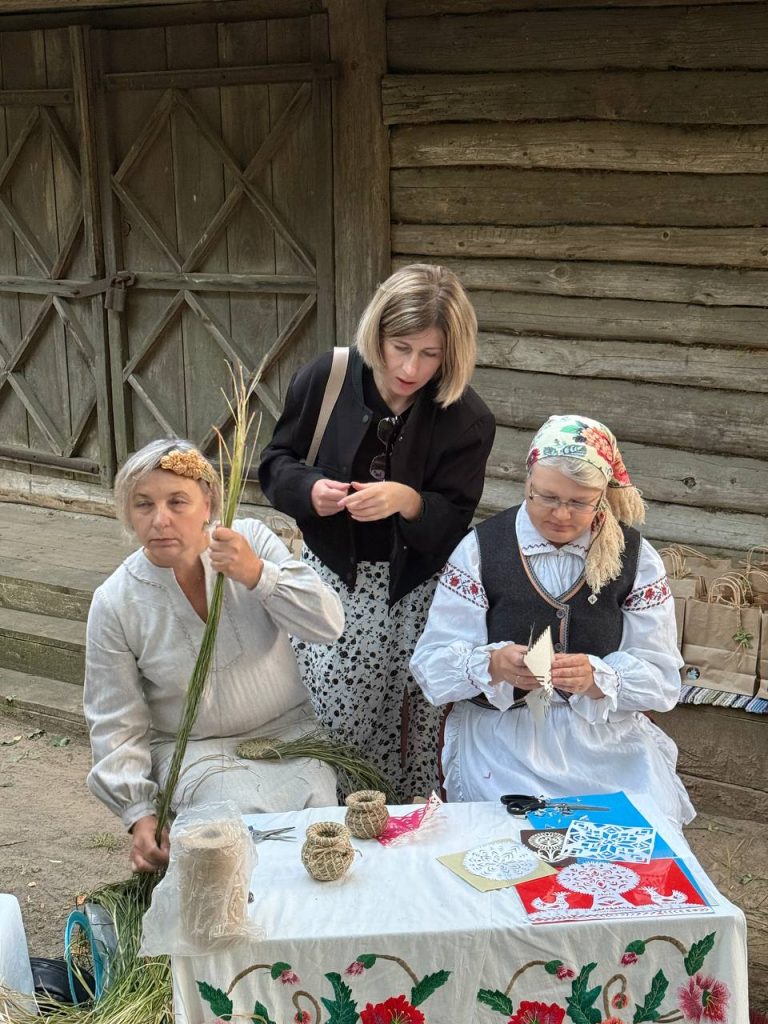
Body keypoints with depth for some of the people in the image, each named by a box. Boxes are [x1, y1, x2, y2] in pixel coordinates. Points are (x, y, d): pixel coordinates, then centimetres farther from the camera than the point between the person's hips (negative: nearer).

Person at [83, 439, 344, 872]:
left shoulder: (252, 540, -6)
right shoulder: (115, 603, -7)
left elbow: (329, 624, -13)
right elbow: (116, 724, -2)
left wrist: (257, 574, -27)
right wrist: (140, 814, -12)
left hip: (288, 730, 2)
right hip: (193, 752, -1)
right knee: (247, 817, -28)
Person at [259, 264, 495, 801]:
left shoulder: (467, 420, -8)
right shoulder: (324, 380, -6)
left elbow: (454, 523, -9)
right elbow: (276, 464, 5)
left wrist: (408, 501, -30)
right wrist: (310, 490, -18)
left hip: (417, 593, 0)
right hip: (335, 580, 1)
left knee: (416, 728, 1)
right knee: (333, 723, -2)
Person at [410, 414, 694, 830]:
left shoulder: (636, 557, 4)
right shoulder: (480, 549, -1)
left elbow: (661, 677, -1)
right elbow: (431, 663, -5)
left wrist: (597, 678, -22)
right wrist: (493, 666, -26)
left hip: (609, 733, 2)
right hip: (501, 735, -2)